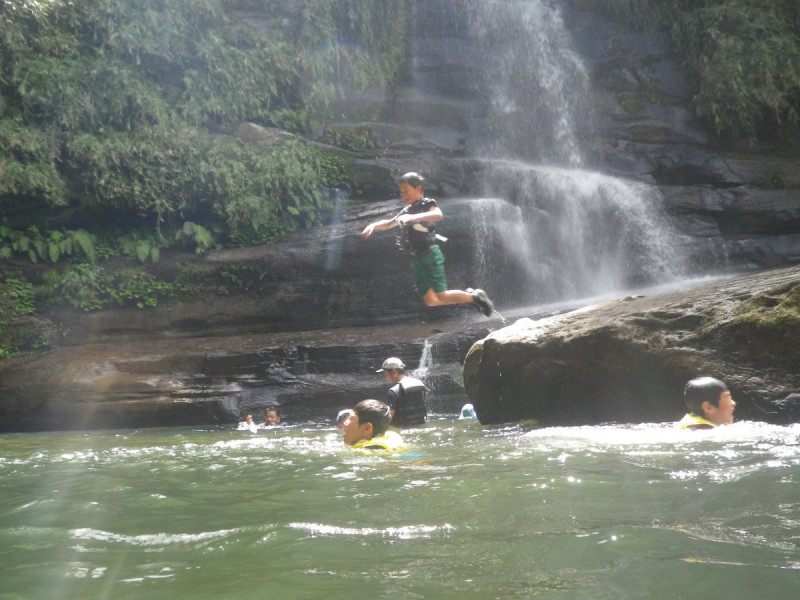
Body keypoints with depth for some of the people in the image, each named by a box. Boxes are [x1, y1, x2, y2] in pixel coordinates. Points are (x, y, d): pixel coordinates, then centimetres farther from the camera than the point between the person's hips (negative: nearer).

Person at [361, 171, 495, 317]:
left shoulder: (427, 204, -6)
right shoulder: (406, 211, 16)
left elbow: (438, 215, -29)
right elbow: (388, 223, 29)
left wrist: (413, 217, -40)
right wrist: (373, 225, 9)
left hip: (430, 256, -7)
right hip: (416, 260, 7)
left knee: (440, 296, -12)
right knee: (431, 301, 2)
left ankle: (475, 296, 9)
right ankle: (467, 295, 19)